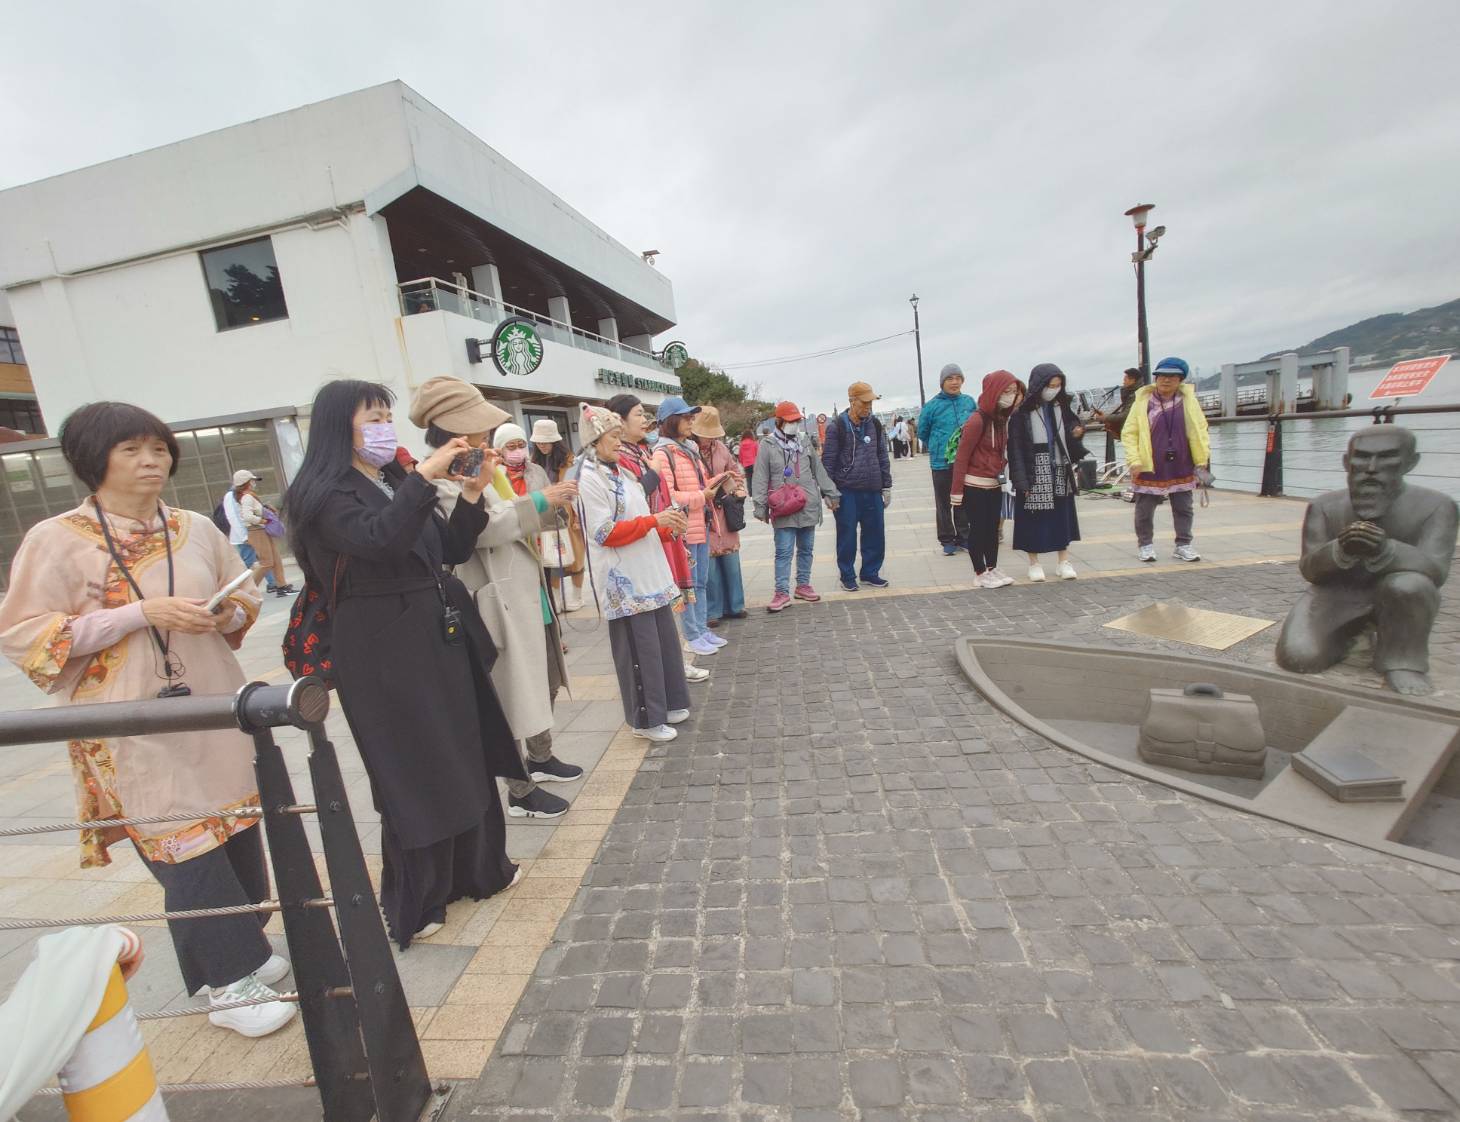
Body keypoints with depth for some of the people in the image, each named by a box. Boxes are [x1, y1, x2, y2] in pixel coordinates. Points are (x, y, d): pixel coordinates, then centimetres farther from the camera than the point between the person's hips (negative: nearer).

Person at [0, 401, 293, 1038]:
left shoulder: (196, 529, 5)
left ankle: (241, 950, 32)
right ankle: (231, 983, 19)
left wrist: (227, 615, -9)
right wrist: (142, 612, -19)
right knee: (186, 851, 2)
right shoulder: (56, 540, -5)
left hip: (218, 711, 4)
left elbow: (246, 600, 14)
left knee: (239, 833, 10)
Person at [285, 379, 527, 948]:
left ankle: (477, 867, 34)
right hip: (384, 650, -7)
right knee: (412, 771, 3)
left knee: (466, 755, 15)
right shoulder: (326, 495, -8)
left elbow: (453, 550, 10)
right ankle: (414, 902, 22)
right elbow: (379, 540, -28)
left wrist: (472, 493, -1)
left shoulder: (396, 482, 14)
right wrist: (426, 476, -27)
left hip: (441, 636, 7)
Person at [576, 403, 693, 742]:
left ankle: (668, 704, 29)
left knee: (663, 640, 14)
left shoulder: (619, 472, 15)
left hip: (649, 573, 9)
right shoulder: (589, 479, -12)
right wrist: (654, 520, -17)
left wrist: (667, 525, 3)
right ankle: (646, 719, 15)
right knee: (639, 648, 0)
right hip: (624, 581, -9)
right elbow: (604, 533, -18)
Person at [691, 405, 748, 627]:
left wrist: (739, 491, 5)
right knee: (708, 565, -1)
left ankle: (733, 606, 26)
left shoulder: (720, 447, 7)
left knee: (731, 562, 12)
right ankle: (712, 611, 14)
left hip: (724, 512, 6)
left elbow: (736, 472, 19)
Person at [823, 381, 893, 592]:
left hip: (872, 490, 4)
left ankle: (870, 572, 22)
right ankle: (847, 576, 16)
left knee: (875, 533, 7)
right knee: (847, 535, 3)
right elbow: (828, 461, -4)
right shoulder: (837, 427, -5)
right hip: (846, 491, -4)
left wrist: (886, 486, 11)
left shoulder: (875, 425, 8)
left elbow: (883, 457, 14)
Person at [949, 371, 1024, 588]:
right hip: (974, 486, -8)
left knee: (993, 528, 14)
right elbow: (962, 457, -17)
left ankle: (993, 568, 26)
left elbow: (1003, 451, 15)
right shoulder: (977, 420, -18)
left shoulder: (1002, 418, 7)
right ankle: (980, 574, 13)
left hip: (995, 485, 8)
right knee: (978, 529, 2)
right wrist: (957, 491, -17)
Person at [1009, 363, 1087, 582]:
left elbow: (1071, 428, 17)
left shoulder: (1061, 406, 7)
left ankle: (1064, 561, 20)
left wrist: (1076, 434, -9)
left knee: (1062, 515, 9)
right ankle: (1034, 563, 16)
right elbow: (1016, 447, -13)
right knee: (1034, 517, 2)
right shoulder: (1023, 411, -10)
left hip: (1059, 470, 5)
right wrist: (1022, 480, -17)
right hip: (1035, 472, -5)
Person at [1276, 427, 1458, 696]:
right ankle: (1347, 633, 14)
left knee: (1410, 584, -35)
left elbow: (1435, 571, -26)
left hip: (1402, 601, -1)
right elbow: (1309, 570, -16)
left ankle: (1401, 661, -9)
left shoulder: (1434, 506, -15)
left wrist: (1384, 550, -48)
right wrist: (1341, 551, -39)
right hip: (1337, 595, 1)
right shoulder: (1325, 507, -11)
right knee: (1298, 658, -20)